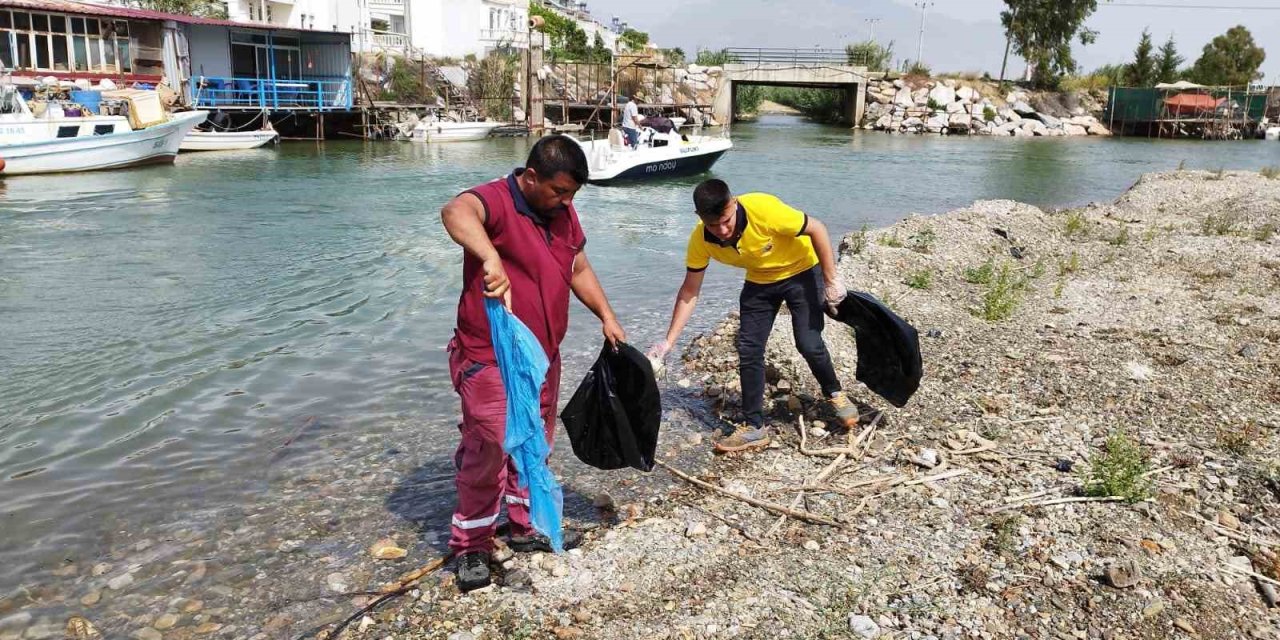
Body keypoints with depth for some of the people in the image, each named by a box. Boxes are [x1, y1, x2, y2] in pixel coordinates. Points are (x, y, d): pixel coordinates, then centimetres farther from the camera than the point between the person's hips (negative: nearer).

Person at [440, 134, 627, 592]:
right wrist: (491, 258, -61)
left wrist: (606, 317, 13)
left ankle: (528, 527, 35)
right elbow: (456, 212, -43)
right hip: (490, 360, -8)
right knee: (486, 453, -4)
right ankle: (471, 547, 13)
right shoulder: (495, 201, -19)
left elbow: (579, 269, 20)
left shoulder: (563, 213, 7)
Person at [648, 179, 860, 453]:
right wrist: (669, 341, -17)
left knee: (809, 343, -11)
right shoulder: (700, 240, -23)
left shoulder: (763, 209, -37)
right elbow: (689, 292, -12)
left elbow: (816, 228, -23)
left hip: (801, 271, -4)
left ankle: (835, 394, 18)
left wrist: (831, 281, -22)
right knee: (748, 350, -4)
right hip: (759, 282, 4)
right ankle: (754, 427, 7)